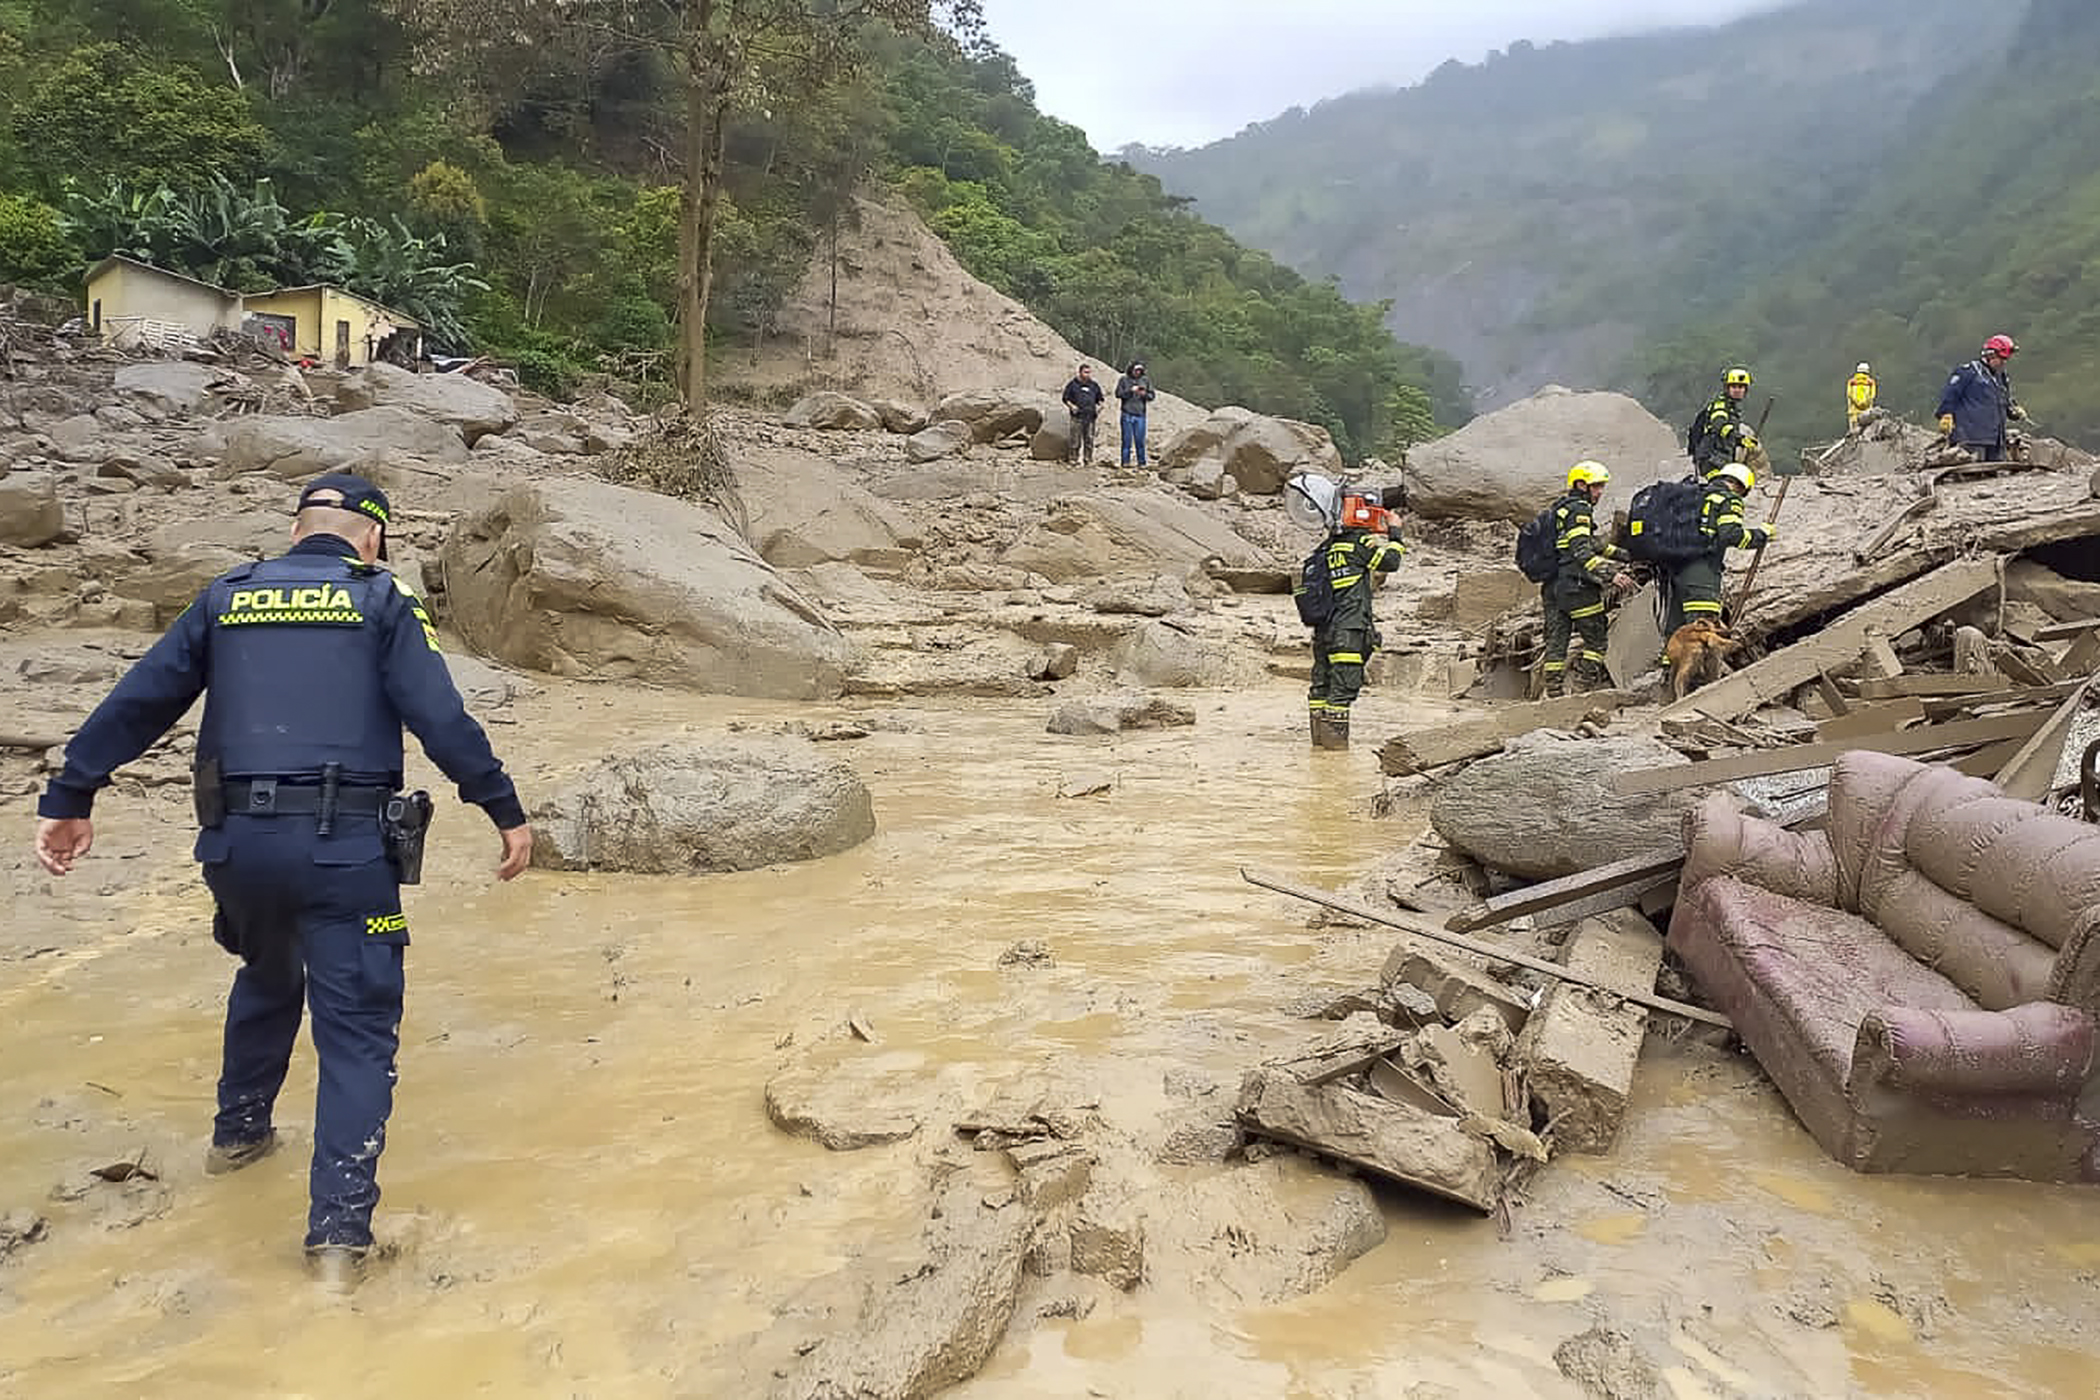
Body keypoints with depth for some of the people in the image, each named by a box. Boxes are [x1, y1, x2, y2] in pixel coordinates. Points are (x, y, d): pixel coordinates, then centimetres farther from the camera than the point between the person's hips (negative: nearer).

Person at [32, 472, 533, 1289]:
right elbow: (442, 720, -8)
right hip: (346, 845, -4)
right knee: (356, 1029, 2)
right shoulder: (381, 602, 2)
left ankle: (239, 1130, 46)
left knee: (267, 978, 32)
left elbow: (135, 704, 10)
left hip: (239, 841, 4)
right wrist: (507, 812, -3)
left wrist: (69, 800, 15)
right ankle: (339, 1229, -4)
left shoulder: (227, 598, 12)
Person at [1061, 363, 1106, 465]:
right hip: (1077, 416, -4)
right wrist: (1071, 405, -11)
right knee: (1075, 439, -6)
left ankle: (1088, 459, 9)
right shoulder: (1073, 384, 4)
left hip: (1090, 416, 4)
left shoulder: (1094, 385, 15)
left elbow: (1099, 398, 24)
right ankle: (1073, 458, 0)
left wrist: (1100, 406, 4)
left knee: (1089, 439, 3)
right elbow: (1065, 398, 6)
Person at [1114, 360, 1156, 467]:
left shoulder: (1146, 381, 11)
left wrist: (1145, 394, -11)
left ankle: (1141, 462, 7)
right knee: (1127, 439, -1)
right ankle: (1125, 461, 5)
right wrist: (1130, 390, -15)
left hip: (1140, 415, 2)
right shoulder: (1124, 380, 5)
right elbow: (1118, 394, -3)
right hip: (1127, 414, -1)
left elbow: (1152, 395, 10)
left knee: (1140, 440, 0)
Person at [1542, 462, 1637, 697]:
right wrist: (1612, 574, -27)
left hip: (1552, 587, 9)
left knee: (1556, 642, 8)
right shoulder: (1579, 510, -10)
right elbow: (1582, 554, -21)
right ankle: (1582, 687, -7)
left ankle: (1554, 692, 8)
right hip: (1575, 587, -9)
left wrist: (1626, 555, 29)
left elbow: (1592, 544, 29)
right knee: (1597, 639, -1)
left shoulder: (1560, 509, 21)